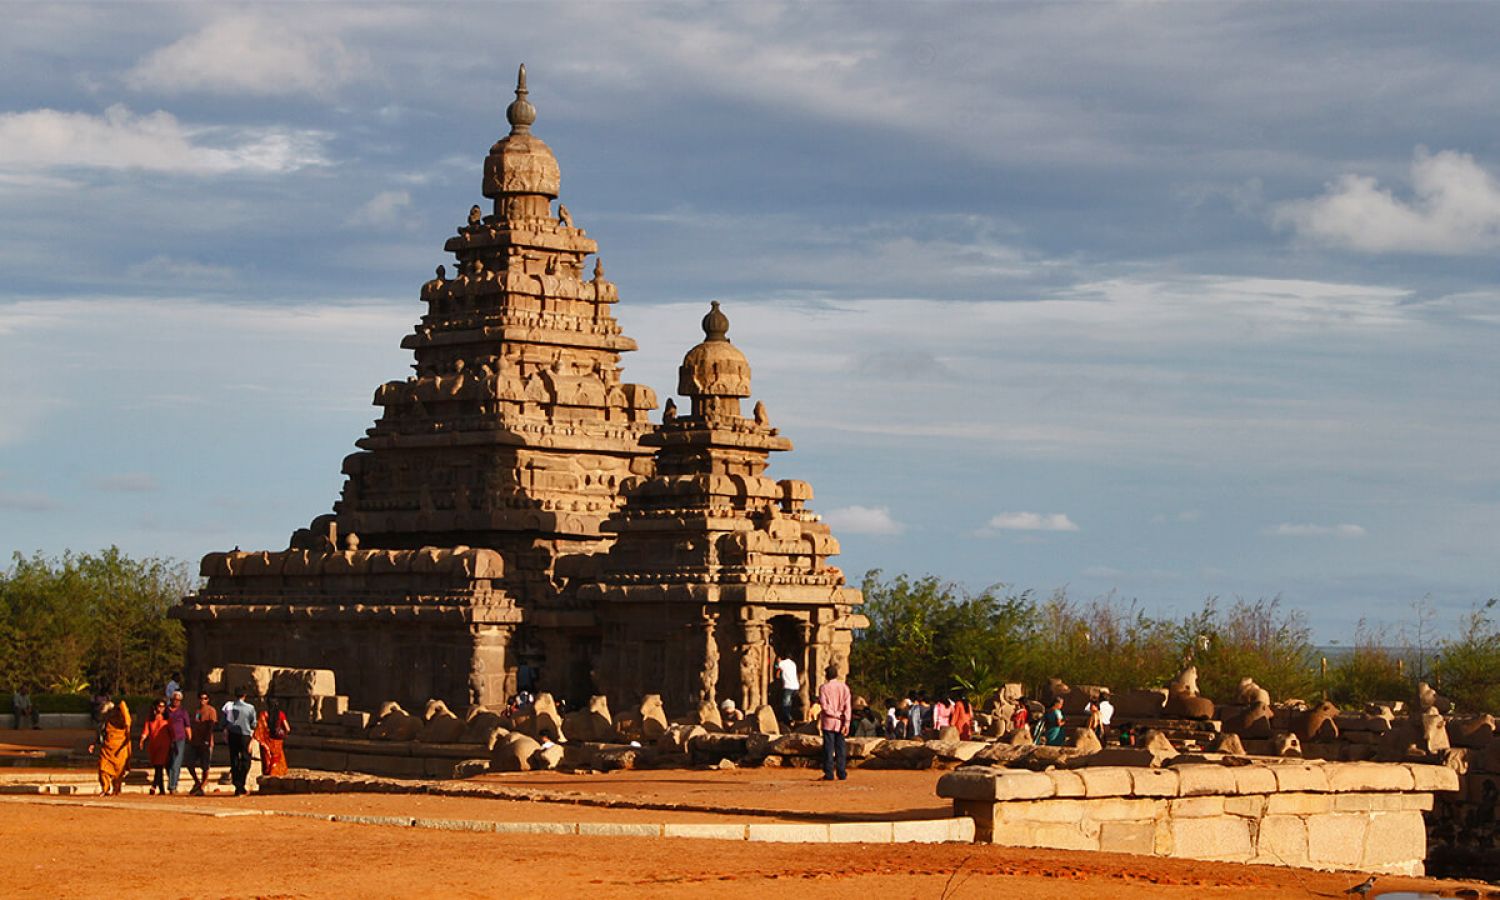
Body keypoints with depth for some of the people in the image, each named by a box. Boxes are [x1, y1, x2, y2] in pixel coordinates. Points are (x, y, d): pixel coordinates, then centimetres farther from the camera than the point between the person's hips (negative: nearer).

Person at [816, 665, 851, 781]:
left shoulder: (824, 688, -4)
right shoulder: (844, 687, 3)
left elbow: (824, 706, -12)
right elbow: (848, 706, -3)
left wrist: (837, 715, -6)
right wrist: (846, 722, -6)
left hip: (828, 722, -3)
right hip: (840, 723, 3)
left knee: (829, 748, -1)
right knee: (841, 748, 7)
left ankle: (829, 774, -4)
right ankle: (841, 773, 6)